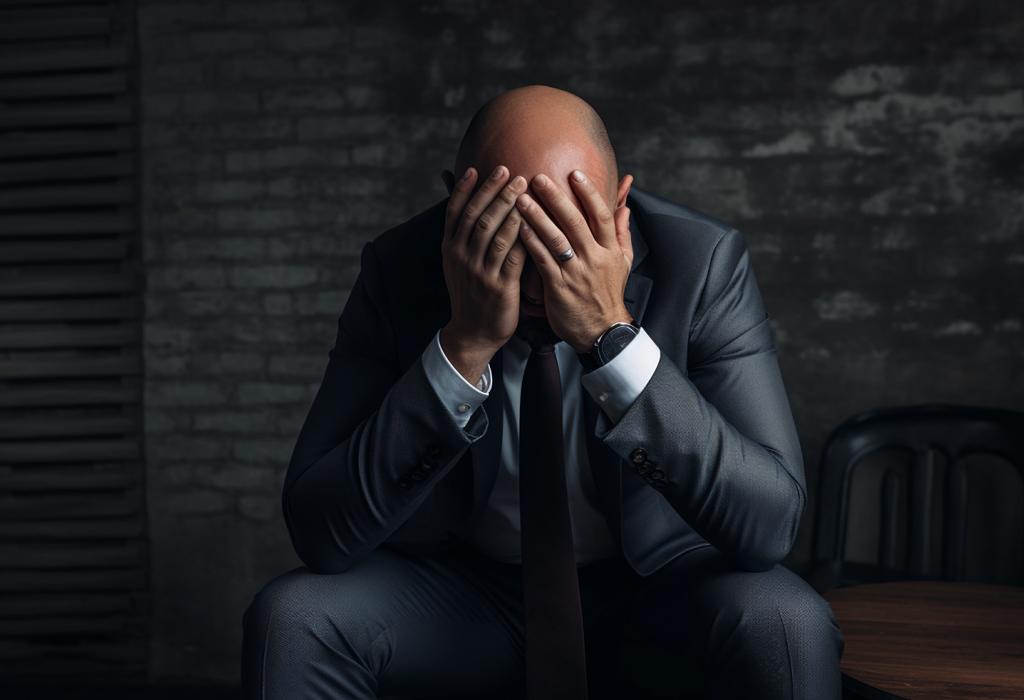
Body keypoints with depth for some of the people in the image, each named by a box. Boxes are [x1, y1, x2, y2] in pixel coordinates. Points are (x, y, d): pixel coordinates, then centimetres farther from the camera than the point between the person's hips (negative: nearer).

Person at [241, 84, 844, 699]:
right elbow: (319, 531, -21)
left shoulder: (703, 259, -19)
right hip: (466, 588, 2)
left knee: (785, 624, -31)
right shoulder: (401, 269, -16)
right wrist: (466, 344, -32)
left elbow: (772, 524, -26)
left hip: (655, 585, -1)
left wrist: (613, 335, -35)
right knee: (290, 618, -23)